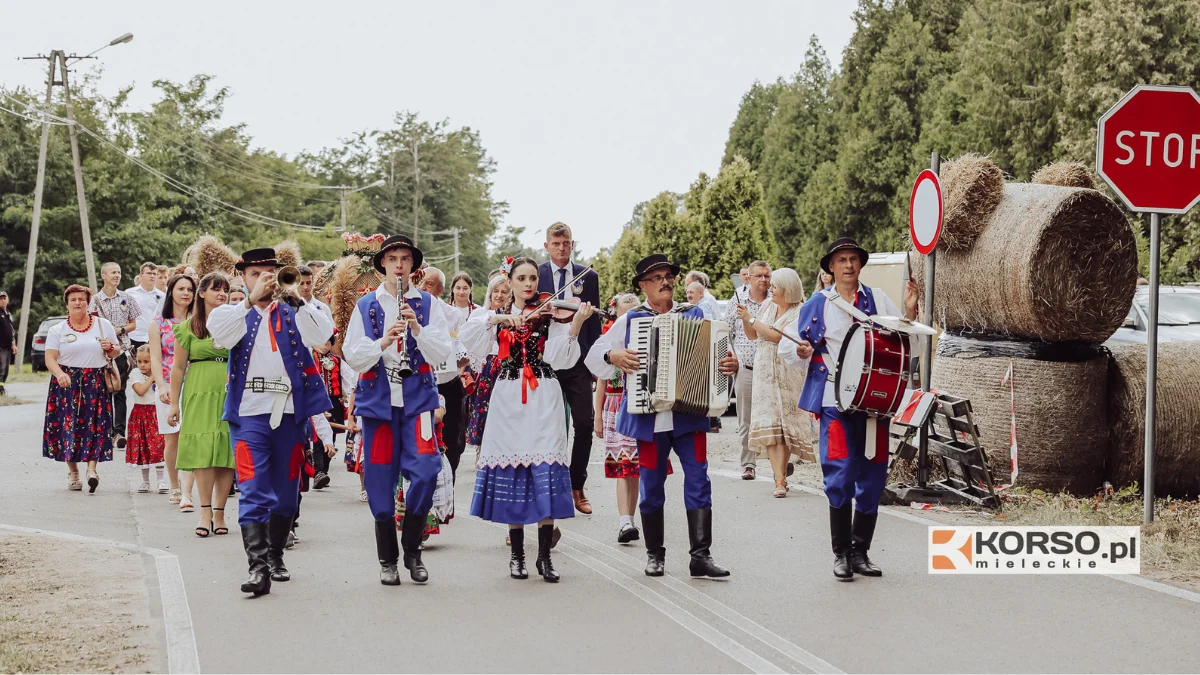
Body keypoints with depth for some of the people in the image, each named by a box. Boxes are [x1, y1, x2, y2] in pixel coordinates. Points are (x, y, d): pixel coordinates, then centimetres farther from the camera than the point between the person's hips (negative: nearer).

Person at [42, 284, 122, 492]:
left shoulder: (103, 325, 10)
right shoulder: (57, 330, 7)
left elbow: (117, 351, 16)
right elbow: (50, 358, -1)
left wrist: (110, 348, -7)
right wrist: (59, 374, -21)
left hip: (95, 383, 0)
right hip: (67, 383, 0)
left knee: (94, 424, -10)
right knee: (67, 424, -4)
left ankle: (91, 469, -14)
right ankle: (73, 472, 5)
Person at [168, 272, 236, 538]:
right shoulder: (188, 327, 7)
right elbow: (179, 367, 8)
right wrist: (174, 403, 6)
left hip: (230, 394, 1)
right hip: (200, 393, -1)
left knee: (227, 451, -2)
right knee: (203, 449, -10)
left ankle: (219, 512, 5)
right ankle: (205, 511, -5)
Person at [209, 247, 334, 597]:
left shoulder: (295, 313, 11)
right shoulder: (233, 313, 9)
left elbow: (322, 335, -8)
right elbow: (220, 336, -14)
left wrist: (296, 300, -15)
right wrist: (251, 300, -18)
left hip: (289, 412, 2)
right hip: (249, 413, -2)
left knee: (286, 491, 11)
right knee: (253, 492, -10)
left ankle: (275, 557, 27)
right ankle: (257, 567, -16)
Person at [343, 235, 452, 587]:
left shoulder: (427, 303, 7)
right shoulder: (366, 306, 7)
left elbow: (442, 353, 0)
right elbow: (353, 357, 1)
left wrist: (418, 330, -15)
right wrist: (383, 341, -14)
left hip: (417, 397, 0)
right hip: (378, 398, 0)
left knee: (425, 471, -13)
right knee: (380, 479, 1)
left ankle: (412, 551, 6)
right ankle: (387, 560, 14)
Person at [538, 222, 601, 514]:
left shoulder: (588, 277, 8)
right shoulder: (534, 275, 4)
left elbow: (594, 321, 9)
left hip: (578, 361, 1)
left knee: (585, 424, -4)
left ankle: (577, 487, 9)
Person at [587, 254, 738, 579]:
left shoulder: (695, 316, 10)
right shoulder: (630, 320, 7)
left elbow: (718, 352, 10)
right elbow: (594, 354, 7)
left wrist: (732, 364, -11)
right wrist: (613, 355, -13)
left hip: (689, 413, 0)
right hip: (649, 415, 0)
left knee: (698, 479, -7)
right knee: (651, 485, 6)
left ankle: (701, 555, -5)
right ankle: (654, 555, 19)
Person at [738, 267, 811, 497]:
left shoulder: (800, 312, -8)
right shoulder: (768, 306, 11)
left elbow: (778, 336, -19)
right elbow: (752, 335, 20)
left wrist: (751, 319, -14)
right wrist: (745, 320, 1)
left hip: (787, 374, -5)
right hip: (765, 373, 5)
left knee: (782, 424, -4)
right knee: (768, 424, -6)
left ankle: (780, 478, 4)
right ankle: (781, 473, -6)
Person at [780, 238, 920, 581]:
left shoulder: (877, 299, 9)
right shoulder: (817, 304, 6)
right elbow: (791, 348, 10)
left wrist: (909, 312, -8)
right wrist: (802, 352, -12)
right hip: (836, 401, -2)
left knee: (872, 478, 6)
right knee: (841, 477, -9)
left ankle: (860, 552, 18)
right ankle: (841, 554, 2)